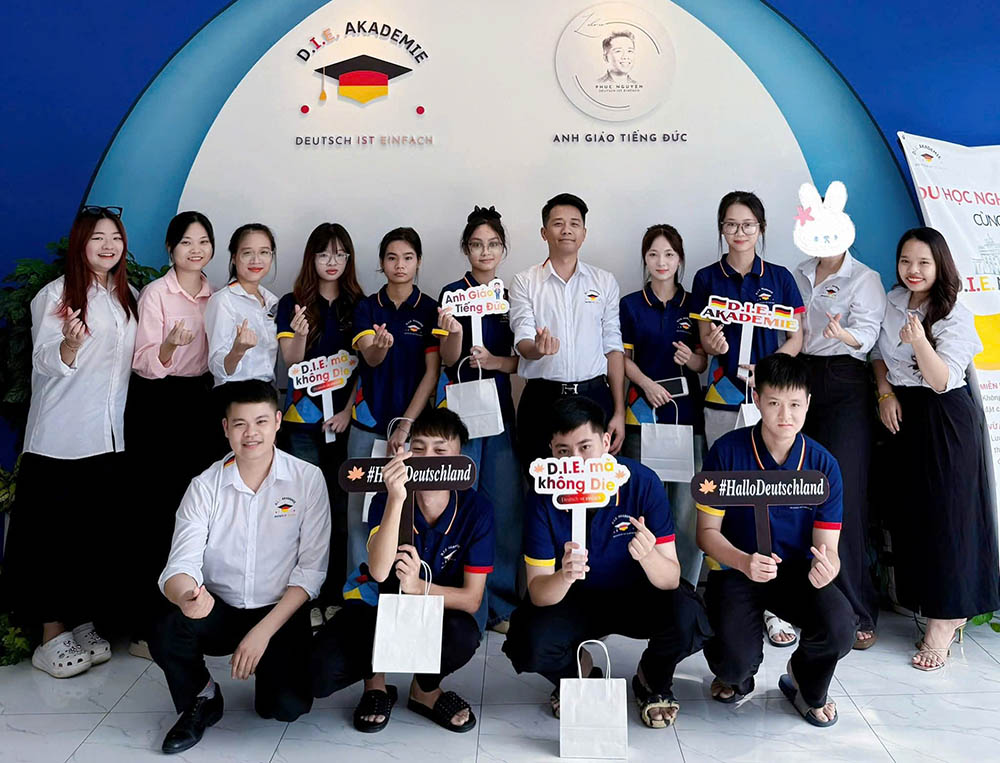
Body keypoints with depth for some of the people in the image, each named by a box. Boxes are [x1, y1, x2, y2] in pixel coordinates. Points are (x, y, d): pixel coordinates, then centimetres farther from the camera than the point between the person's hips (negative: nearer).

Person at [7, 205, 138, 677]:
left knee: (102, 533, 7)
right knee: (54, 535, -1)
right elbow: (44, 363, -8)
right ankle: (51, 638, 8)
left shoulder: (128, 297, 14)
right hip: (61, 438, -5)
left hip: (111, 438, 5)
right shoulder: (56, 294, -3)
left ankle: (84, 625, 21)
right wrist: (70, 343, -27)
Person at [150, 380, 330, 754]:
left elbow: (311, 569, -9)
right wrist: (186, 596, -38)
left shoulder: (308, 479, -8)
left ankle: (269, 665, 16)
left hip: (281, 613, -1)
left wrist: (263, 631, -18)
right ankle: (202, 699, 6)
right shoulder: (204, 486, -5)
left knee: (288, 705, -22)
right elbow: (181, 565, -13)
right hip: (219, 609, 2)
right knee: (165, 635, -28)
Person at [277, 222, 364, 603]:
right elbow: (292, 365, -3)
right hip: (304, 419, -1)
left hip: (345, 419, 2)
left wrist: (348, 411, -4)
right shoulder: (292, 304, 4)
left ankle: (335, 595, 12)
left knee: (340, 506, 4)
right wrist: (300, 334, -23)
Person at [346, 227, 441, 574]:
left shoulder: (430, 309, 1)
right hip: (368, 423, 1)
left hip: (413, 423, -1)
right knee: (361, 510, 4)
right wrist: (380, 345, -37)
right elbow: (370, 358, -12)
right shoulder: (366, 307, 5)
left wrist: (405, 425, -9)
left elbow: (432, 373, -3)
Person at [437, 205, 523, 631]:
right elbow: (449, 360, -6)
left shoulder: (511, 297, 11)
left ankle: (500, 605, 16)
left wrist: (495, 361, -9)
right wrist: (453, 332, -27)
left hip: (500, 406, 4)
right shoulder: (453, 293, -1)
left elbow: (523, 359, 10)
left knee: (506, 505, 4)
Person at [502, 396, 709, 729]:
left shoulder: (643, 483, -22)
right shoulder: (543, 498, -20)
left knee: (687, 619, -30)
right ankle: (579, 674, 11)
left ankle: (653, 682, 6)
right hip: (573, 601, 1)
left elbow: (670, 579, -22)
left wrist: (648, 555, -45)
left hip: (637, 597, 0)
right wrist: (564, 576, -44)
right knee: (529, 645, -28)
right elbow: (538, 594, -20)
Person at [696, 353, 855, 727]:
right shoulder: (727, 452, -13)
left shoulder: (823, 465, -6)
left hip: (796, 569, 2)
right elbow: (707, 531, -8)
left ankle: (806, 684, 10)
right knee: (736, 660, -26)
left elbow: (827, 545, -6)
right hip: (735, 568, -2)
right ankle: (737, 675, 17)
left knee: (840, 629, -28)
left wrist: (826, 566, -32)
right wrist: (744, 562, -28)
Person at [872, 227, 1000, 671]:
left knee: (945, 514, -4)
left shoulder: (955, 317, -10)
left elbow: (941, 380, -17)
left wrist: (920, 342, -34)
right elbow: (879, 354, 15)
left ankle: (943, 624, 4)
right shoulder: (892, 303, 7)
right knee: (911, 512, 7)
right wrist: (885, 393, -1)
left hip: (946, 421, -6)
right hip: (904, 416, 6)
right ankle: (948, 611, 21)